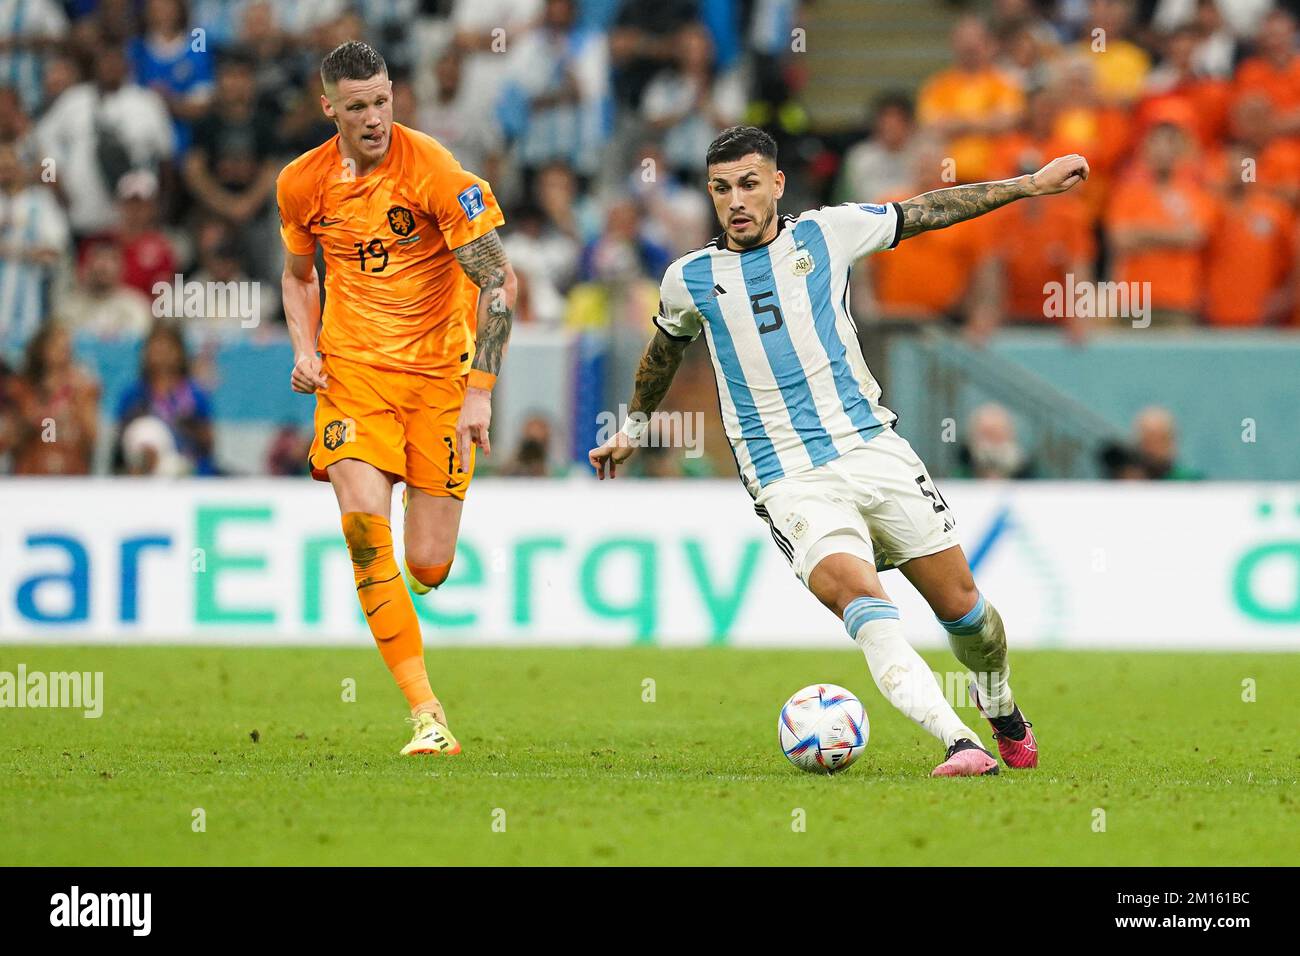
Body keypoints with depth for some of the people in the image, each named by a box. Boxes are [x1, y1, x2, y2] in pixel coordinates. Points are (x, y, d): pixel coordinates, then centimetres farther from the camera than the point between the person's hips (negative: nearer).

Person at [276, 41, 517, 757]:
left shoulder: (433, 170, -12)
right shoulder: (301, 184, 2)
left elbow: (498, 280, -11)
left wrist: (480, 389, -18)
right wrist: (305, 348, 2)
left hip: (439, 369, -2)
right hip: (353, 369, 2)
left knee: (428, 566, -4)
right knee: (364, 525, -22)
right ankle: (426, 714, -18)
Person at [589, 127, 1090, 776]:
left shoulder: (826, 233, 5)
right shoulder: (690, 279, 7)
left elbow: (928, 211, 15)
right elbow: (665, 349, 28)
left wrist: (1029, 185, 16)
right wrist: (633, 427, 40)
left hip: (872, 448, 2)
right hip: (789, 480, -2)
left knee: (960, 604, 3)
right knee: (862, 602, -27)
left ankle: (1001, 709, 35)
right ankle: (959, 743, -38)